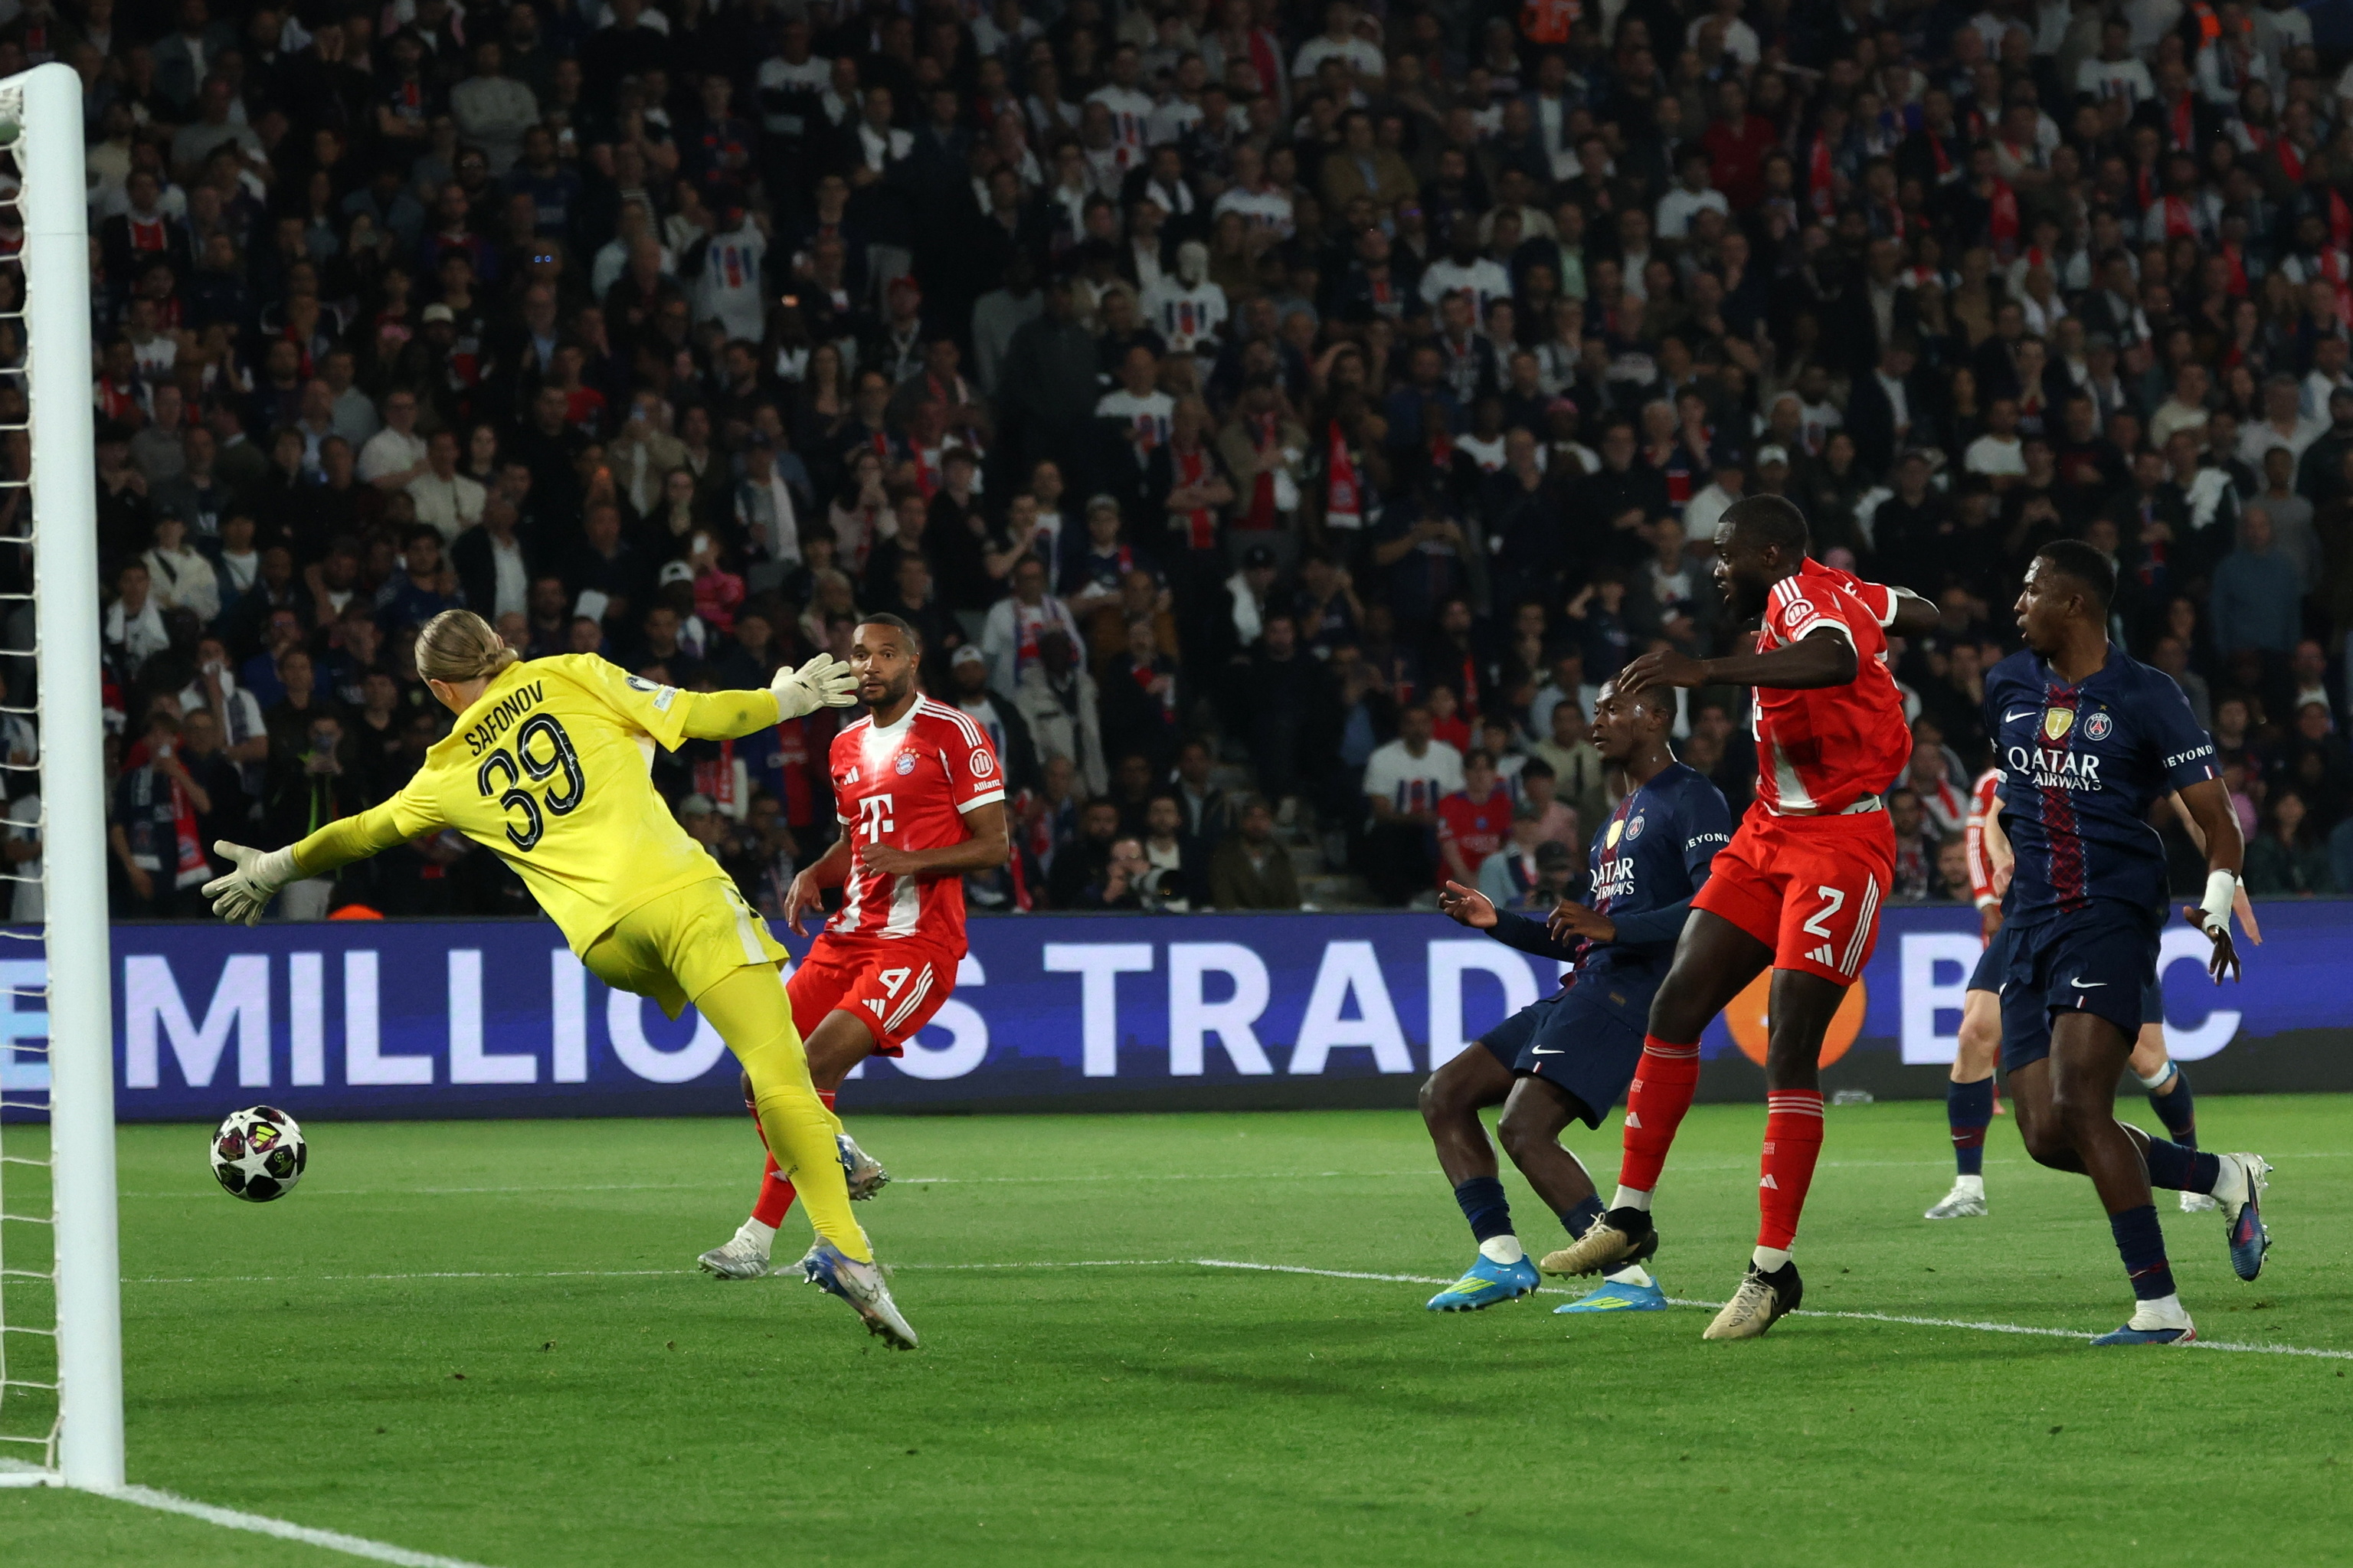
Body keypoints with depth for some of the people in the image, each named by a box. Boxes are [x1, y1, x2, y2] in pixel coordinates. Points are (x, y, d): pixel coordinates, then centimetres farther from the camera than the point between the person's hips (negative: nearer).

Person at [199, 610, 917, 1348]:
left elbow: (362, 831, 36)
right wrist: (788, 697, 26)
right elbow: (697, 716, 10)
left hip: (604, 941, 2)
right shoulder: (571, 678, 14)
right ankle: (842, 1244, -27)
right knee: (777, 1072, -11)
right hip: (679, 887, -2)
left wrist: (275, 868, 53)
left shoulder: (450, 771, 21)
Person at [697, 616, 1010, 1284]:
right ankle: (848, 1165, 19)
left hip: (919, 941, -8)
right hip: (850, 933, 8)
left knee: (813, 1067, -22)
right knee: (762, 1079, -2)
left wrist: (914, 861, -21)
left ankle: (758, 1239, -13)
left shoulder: (954, 734, -5)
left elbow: (994, 846, -7)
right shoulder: (847, 747, 18)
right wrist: (814, 875, 9)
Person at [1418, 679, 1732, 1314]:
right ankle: (1501, 1257, 3)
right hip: (1582, 993, 10)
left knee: (1524, 1130, -22)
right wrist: (1499, 923, 19)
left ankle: (1631, 1278, -18)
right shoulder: (1620, 815, 26)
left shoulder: (1692, 802, -5)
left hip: (1628, 998, -10)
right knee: (1444, 1095, 7)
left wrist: (1614, 929, -25)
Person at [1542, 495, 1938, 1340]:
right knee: (1677, 1005, 4)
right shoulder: (1837, 593, 10)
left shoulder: (1805, 597, -17)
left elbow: (1835, 660, -43)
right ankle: (1630, 1214, 13)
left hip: (1839, 843, -10)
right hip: (1771, 833, 10)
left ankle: (1772, 1269, -8)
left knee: (1790, 1048, -12)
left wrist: (1710, 669, -51)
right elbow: (1919, 613, 29)